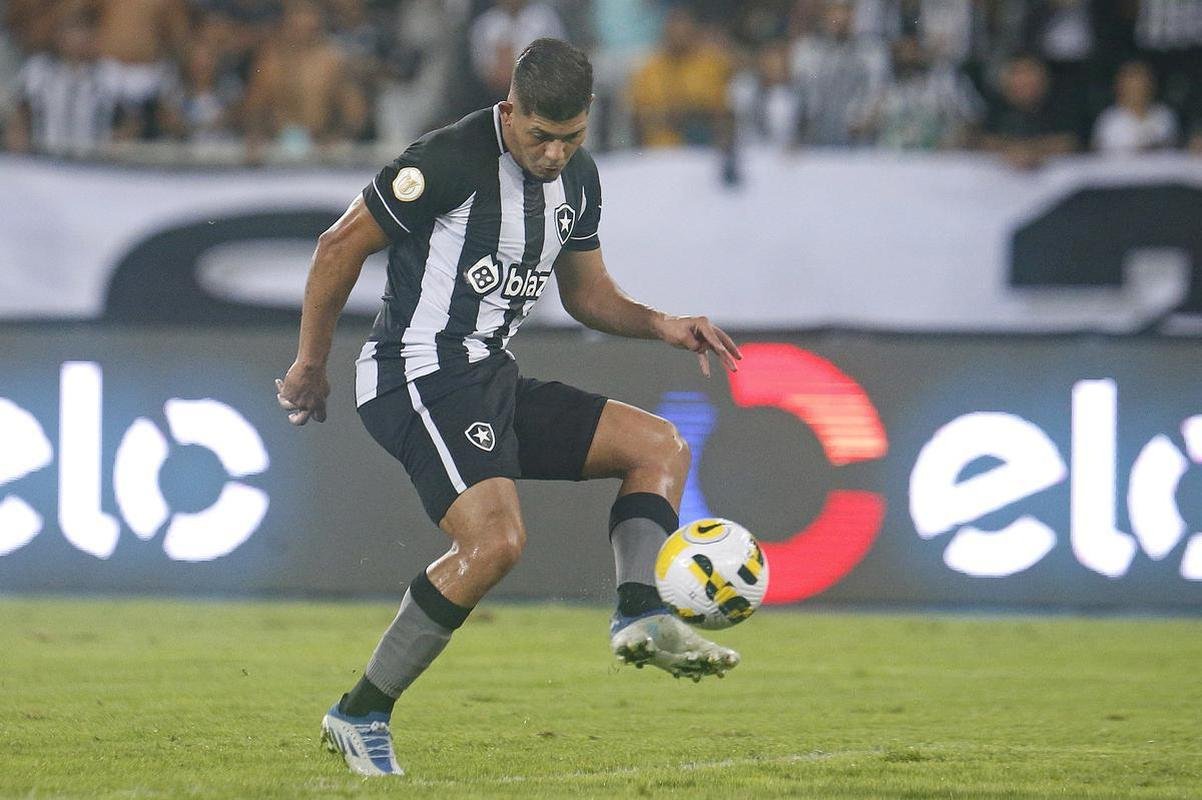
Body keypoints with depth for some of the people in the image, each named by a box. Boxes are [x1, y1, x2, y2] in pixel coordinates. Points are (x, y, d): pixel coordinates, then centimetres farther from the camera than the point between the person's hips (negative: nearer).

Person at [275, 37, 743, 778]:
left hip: (496, 380, 9)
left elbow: (587, 292, 22)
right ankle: (360, 716, -18)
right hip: (422, 378, -9)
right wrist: (311, 363, -2)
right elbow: (342, 246, -8)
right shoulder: (452, 160, -16)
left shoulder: (578, 177, 10)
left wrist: (662, 325, 2)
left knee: (660, 445, 5)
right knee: (496, 541, -26)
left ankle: (641, 616, -14)